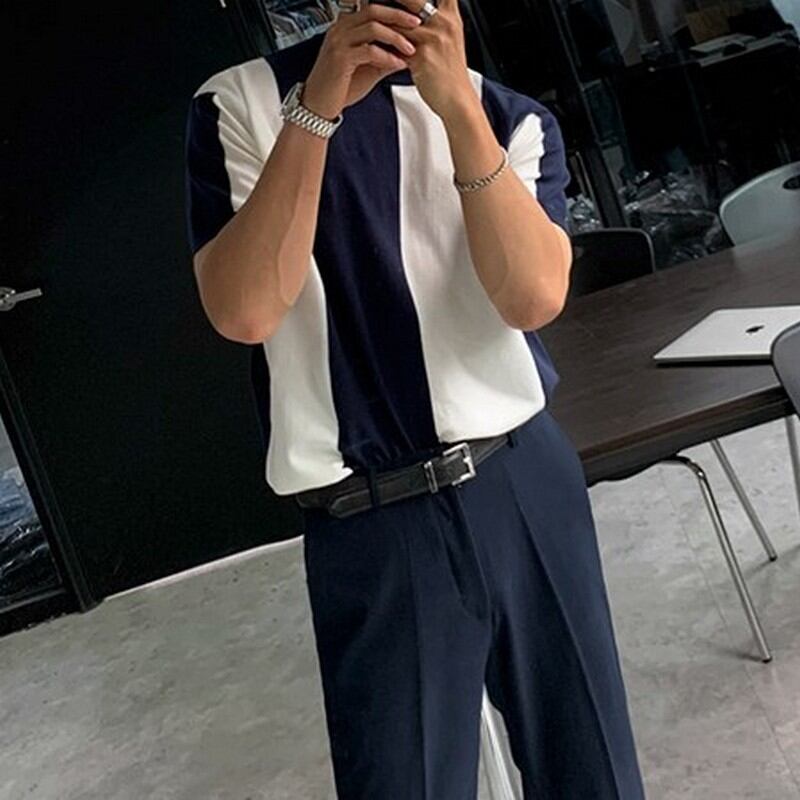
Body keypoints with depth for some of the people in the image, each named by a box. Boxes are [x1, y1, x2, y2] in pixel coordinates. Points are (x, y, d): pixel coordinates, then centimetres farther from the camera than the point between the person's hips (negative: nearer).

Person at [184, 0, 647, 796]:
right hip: (372, 525, -3)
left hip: (530, 484, 3)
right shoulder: (238, 105, -1)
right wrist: (316, 108, -18)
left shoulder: (510, 116, 5)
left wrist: (457, 104, -19)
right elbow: (243, 312, -14)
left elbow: (534, 297, -12)